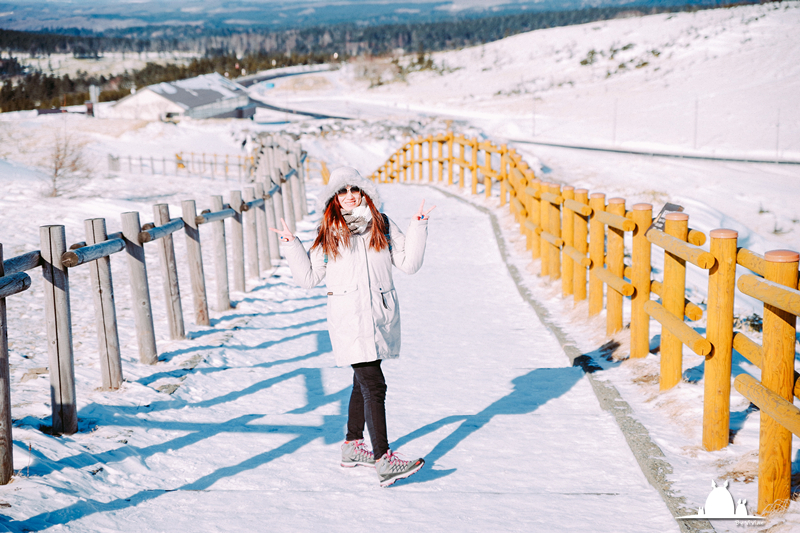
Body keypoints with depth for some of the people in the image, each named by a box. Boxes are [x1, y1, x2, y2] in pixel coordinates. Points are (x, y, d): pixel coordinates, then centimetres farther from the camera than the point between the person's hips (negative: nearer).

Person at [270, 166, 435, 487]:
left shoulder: (382, 226, 9)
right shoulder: (329, 234, 4)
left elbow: (409, 264, 6)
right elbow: (309, 277, 6)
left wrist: (418, 228, 0)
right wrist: (291, 246, -1)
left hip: (381, 314, 4)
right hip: (349, 319, -4)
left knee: (363, 383, 17)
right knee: (374, 385, -14)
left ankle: (352, 447, 33)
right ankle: (384, 461, -17)